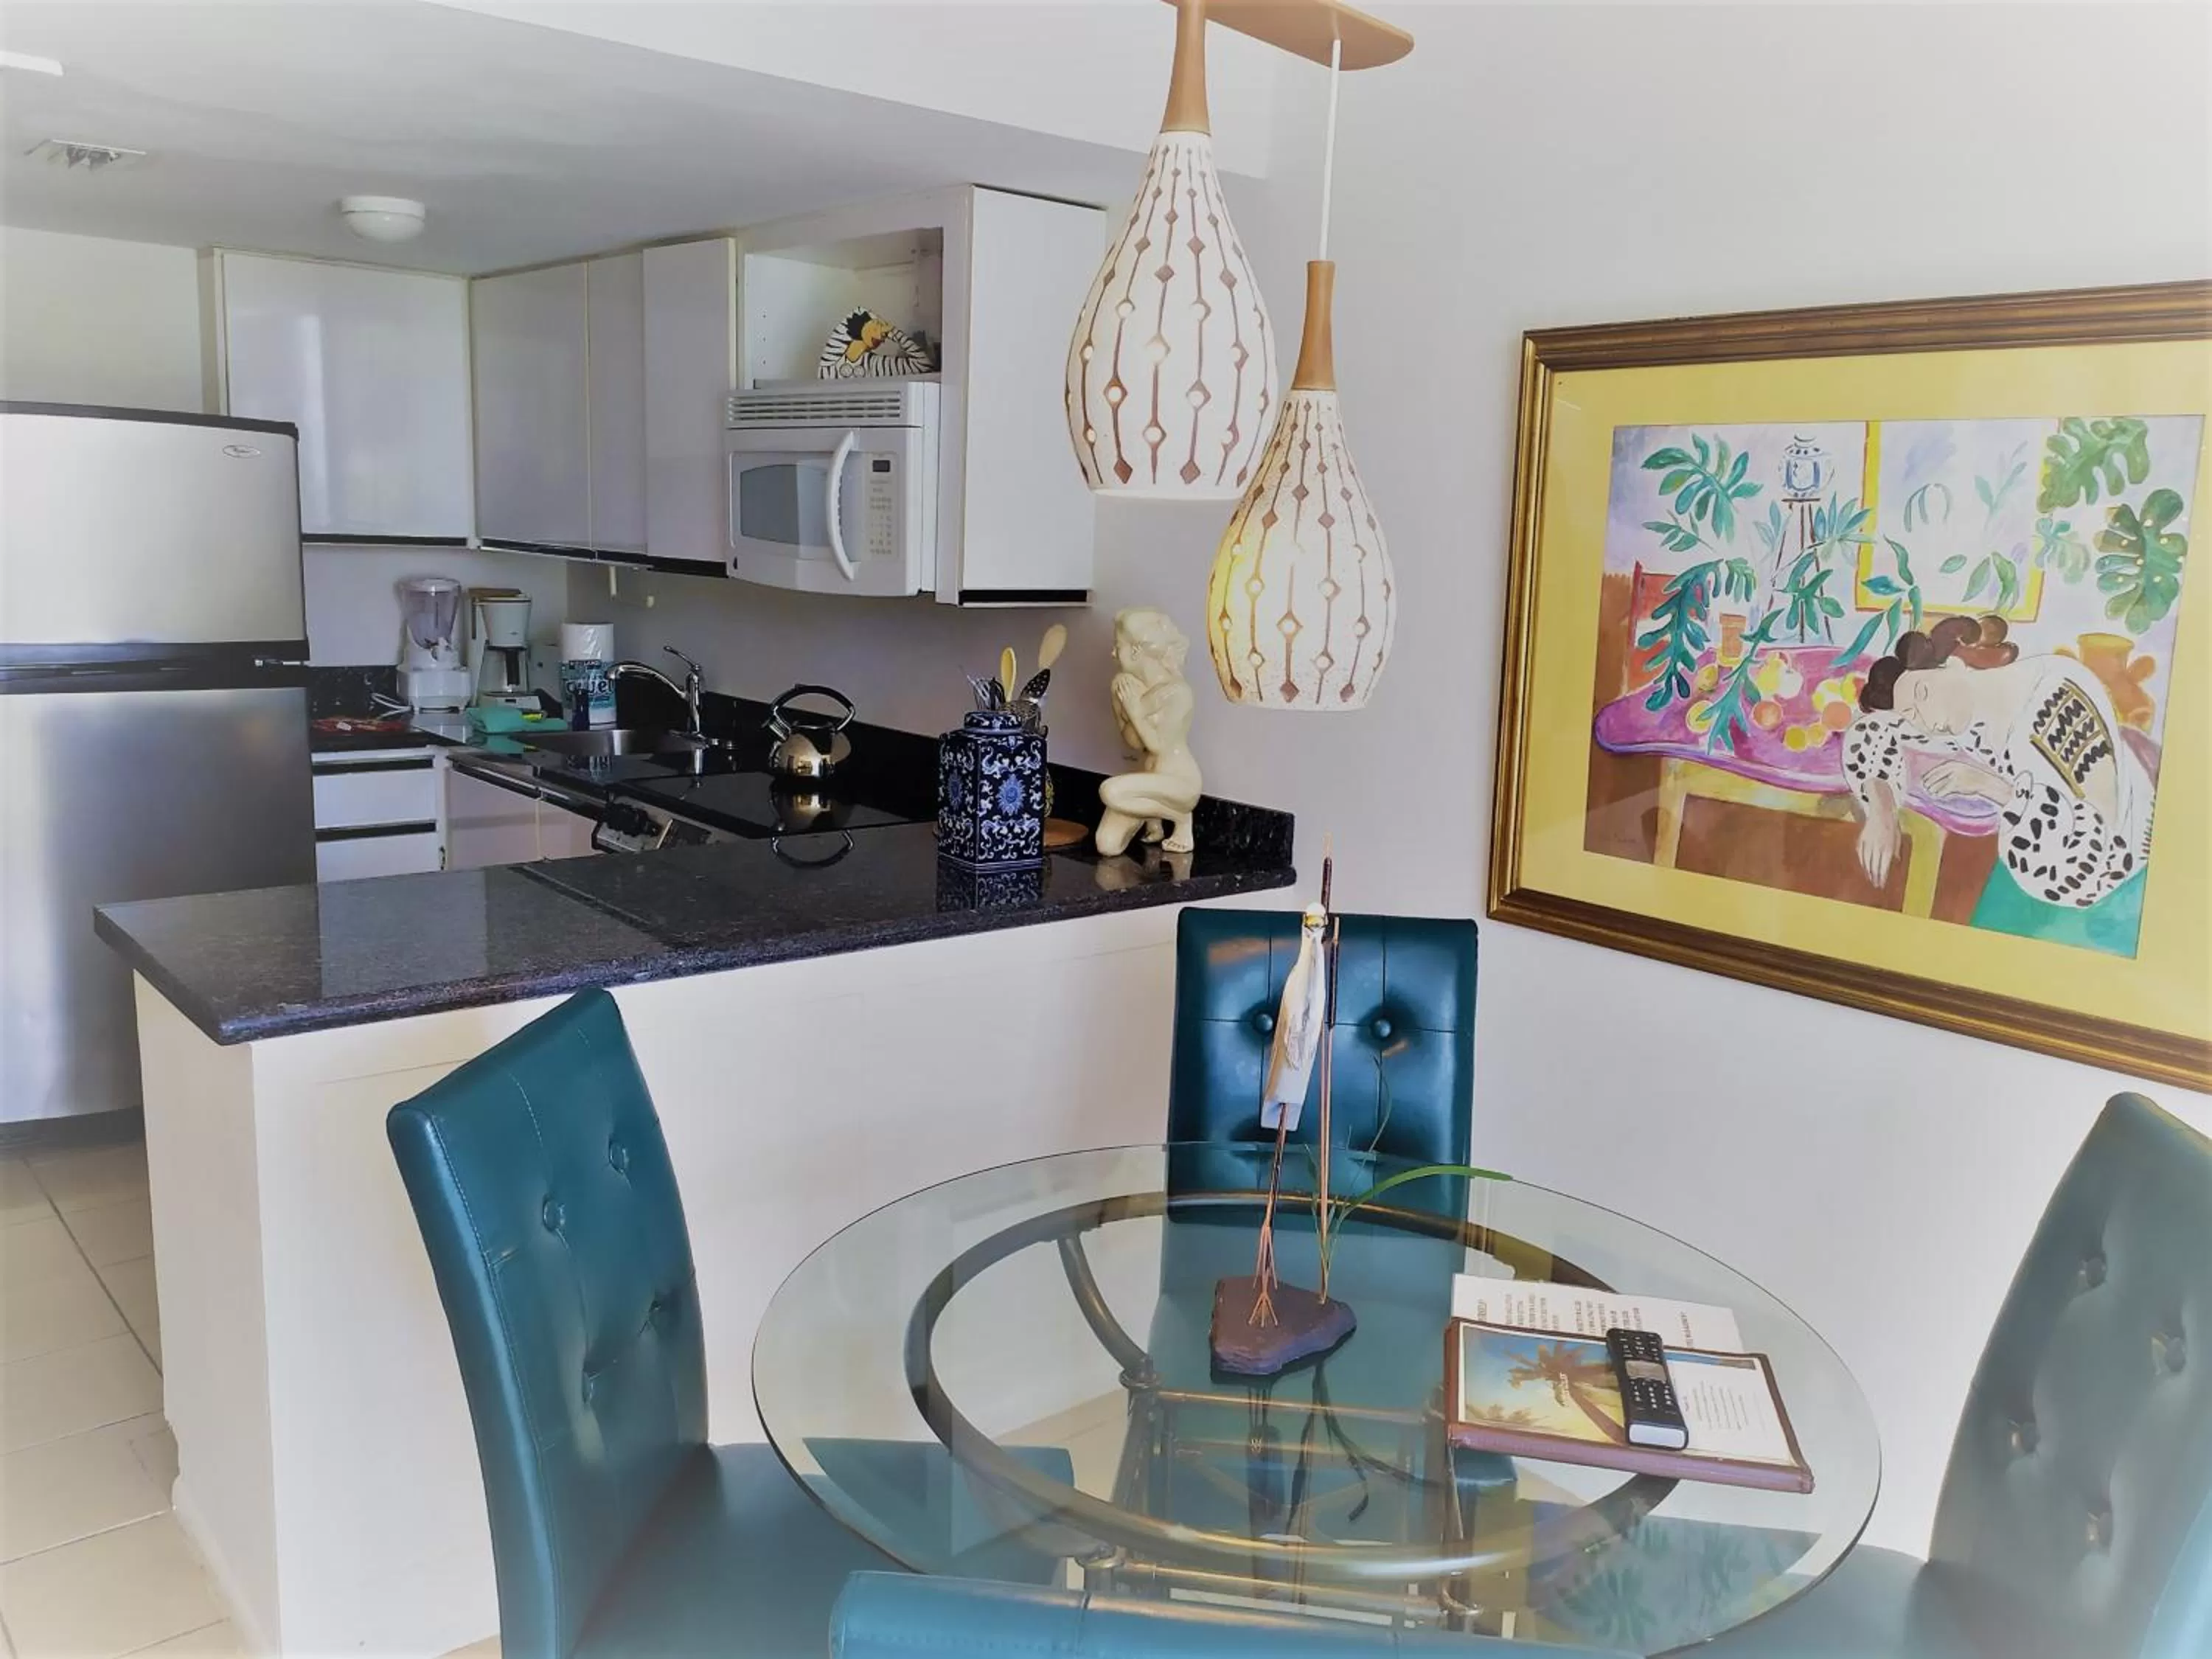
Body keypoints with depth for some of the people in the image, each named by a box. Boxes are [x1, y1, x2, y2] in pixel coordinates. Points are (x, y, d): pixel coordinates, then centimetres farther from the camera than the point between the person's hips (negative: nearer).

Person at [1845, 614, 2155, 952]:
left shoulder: (2061, 699, -32)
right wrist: (1881, 811, -14)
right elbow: (1870, 731, 0)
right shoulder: (1963, 708, -14)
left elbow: (2099, 826, -38)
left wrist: (1991, 786, -34)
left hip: (2115, 857, -5)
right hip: (2036, 849, 5)